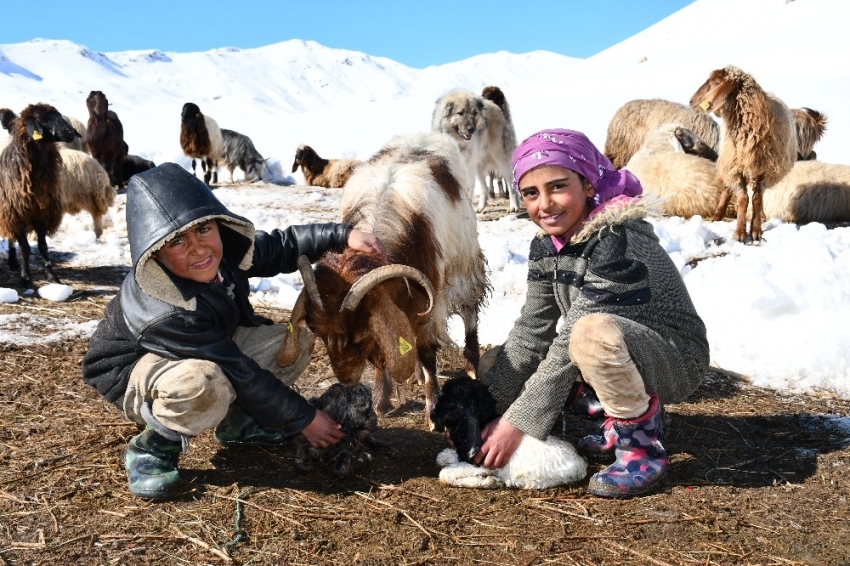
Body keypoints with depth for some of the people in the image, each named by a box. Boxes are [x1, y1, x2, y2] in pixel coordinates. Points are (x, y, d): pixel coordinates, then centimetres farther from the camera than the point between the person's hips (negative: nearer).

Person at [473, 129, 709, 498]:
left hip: (674, 359, -8)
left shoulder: (618, 241, -27)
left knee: (593, 332, -39)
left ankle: (642, 448, -14)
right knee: (490, 365, 1)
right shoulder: (546, 245, -3)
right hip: (616, 360, 8)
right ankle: (623, 416, 6)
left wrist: (517, 422, -27)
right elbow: (530, 332, -4)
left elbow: (569, 346, -30)